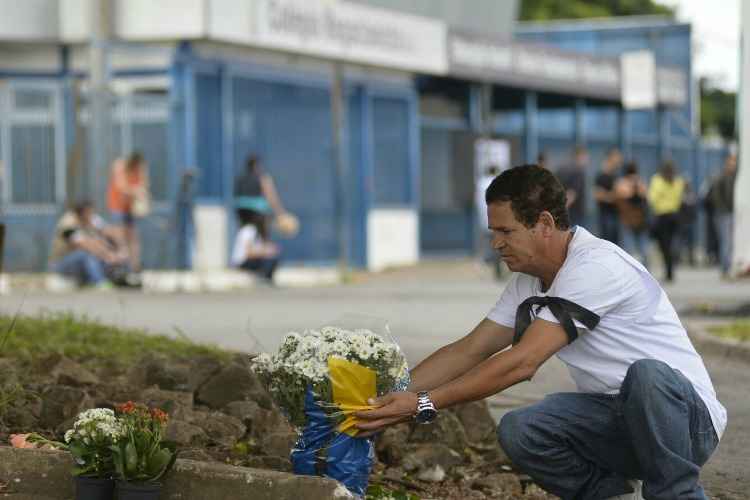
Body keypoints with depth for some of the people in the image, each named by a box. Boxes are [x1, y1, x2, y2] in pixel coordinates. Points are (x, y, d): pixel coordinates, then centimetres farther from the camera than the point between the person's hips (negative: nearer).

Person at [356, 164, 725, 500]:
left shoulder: (595, 267, -23)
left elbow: (521, 362, -27)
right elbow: (466, 352, 11)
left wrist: (424, 405, -26)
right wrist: (392, 395, -1)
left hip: (688, 419, -7)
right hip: (615, 418, 7)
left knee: (646, 375, -40)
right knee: (519, 432, -18)